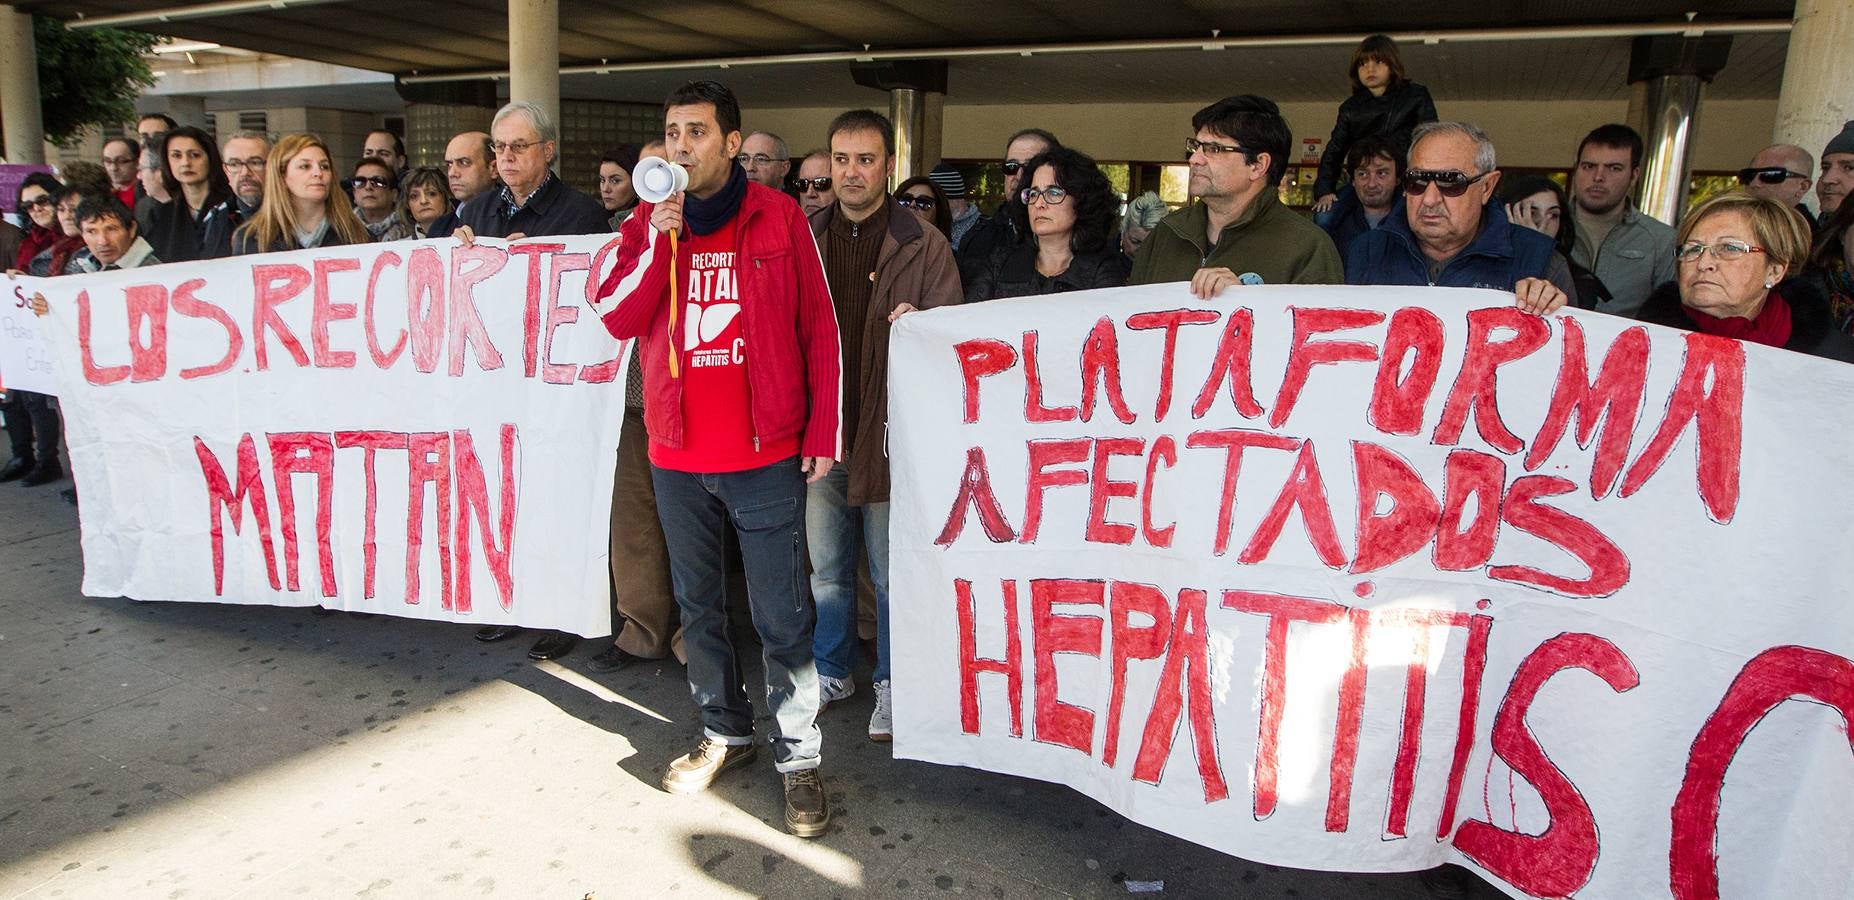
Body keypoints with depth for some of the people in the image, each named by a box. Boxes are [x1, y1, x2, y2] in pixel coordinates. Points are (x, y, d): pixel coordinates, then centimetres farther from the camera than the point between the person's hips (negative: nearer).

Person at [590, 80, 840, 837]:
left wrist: (823, 432, -5)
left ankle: (798, 759, 15)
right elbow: (616, 321, -4)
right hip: (677, 454, 4)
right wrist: (658, 243, -16)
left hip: (767, 455, -4)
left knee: (781, 617, 1)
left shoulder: (778, 218, -3)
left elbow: (820, 329, -3)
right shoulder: (646, 222, 6)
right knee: (698, 605, 16)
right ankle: (725, 732, 34)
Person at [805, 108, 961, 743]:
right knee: (827, 567, 17)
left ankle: (892, 683, 26)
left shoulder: (925, 245, -3)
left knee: (891, 573, 8)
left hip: (888, 431, -4)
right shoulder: (805, 240, 7)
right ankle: (832, 671, 35)